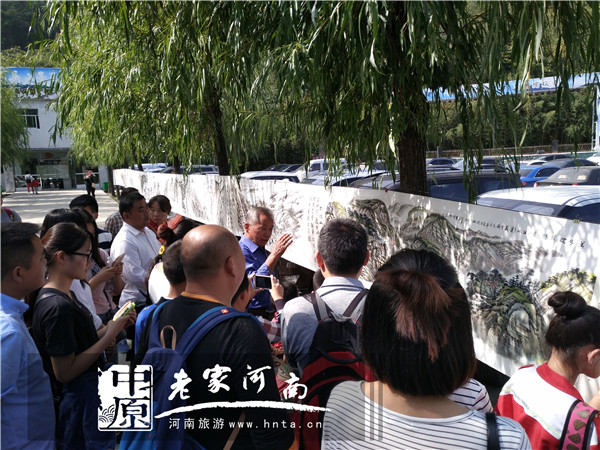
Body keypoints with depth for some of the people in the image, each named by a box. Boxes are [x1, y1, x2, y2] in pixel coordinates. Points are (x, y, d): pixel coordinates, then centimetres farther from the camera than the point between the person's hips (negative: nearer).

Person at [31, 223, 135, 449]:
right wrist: (109, 335, -22)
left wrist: (113, 326, -2)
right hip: (80, 402, -9)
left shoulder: (66, 295, 5)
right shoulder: (57, 306, -25)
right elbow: (64, 372, -24)